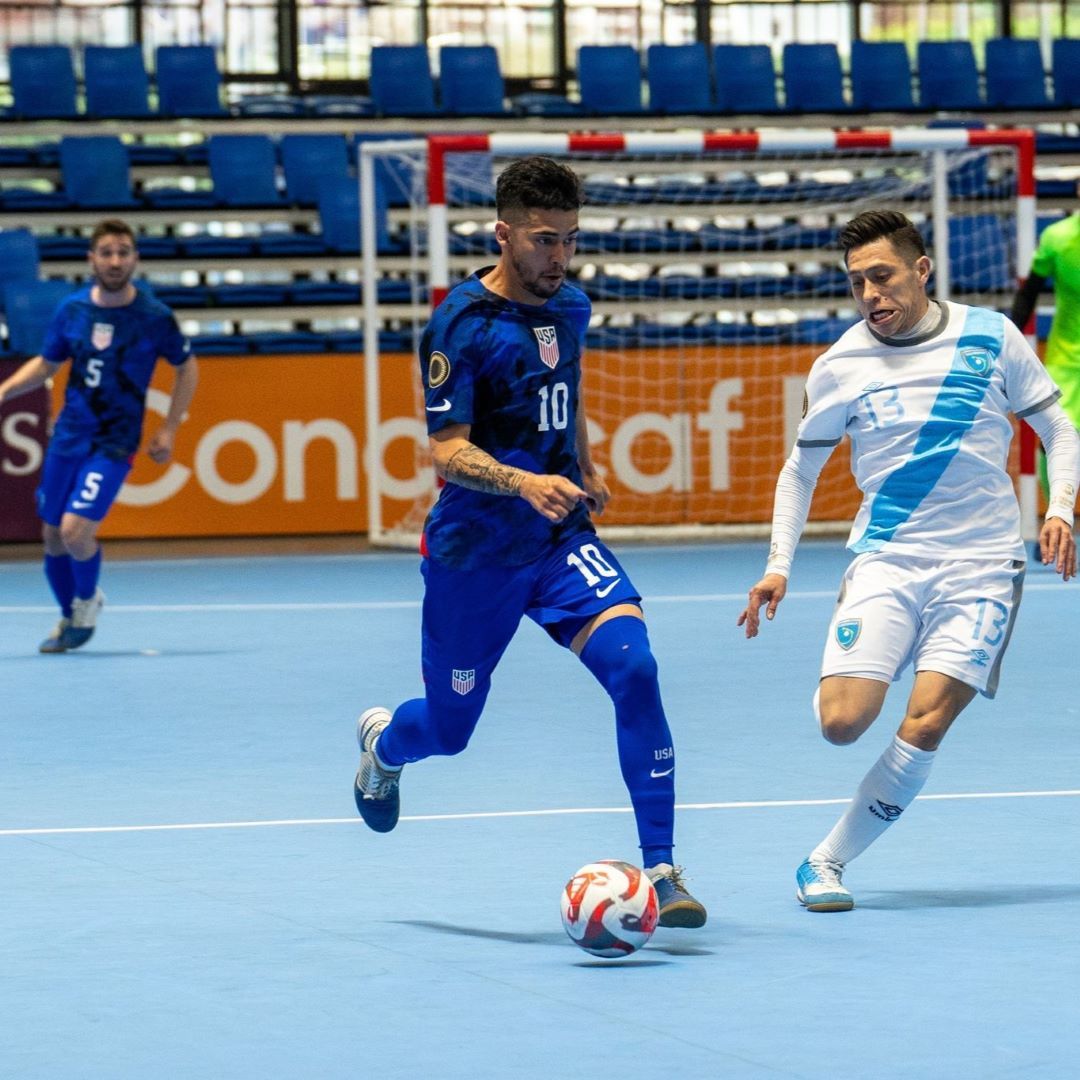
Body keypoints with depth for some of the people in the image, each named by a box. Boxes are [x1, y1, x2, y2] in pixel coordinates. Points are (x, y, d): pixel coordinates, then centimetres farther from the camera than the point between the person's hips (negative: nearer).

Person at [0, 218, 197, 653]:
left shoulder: (155, 317, -9)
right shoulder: (72, 309, 0)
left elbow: (187, 369, 5)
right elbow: (46, 364, 14)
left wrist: (168, 430, 0)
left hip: (114, 442, -4)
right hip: (68, 436, 4)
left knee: (75, 531, -17)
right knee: (53, 536, 8)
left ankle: (88, 599, 13)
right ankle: (70, 618, 32)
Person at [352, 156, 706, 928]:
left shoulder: (571, 306, 4)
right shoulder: (461, 324, -16)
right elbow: (448, 452, -21)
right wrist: (524, 483, -37)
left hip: (561, 538, 4)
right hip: (474, 547, -4)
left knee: (633, 665, -21)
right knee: (448, 728, 10)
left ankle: (660, 869, -17)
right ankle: (383, 743, 50)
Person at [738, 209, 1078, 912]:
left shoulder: (990, 338, 0)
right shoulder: (840, 367, 2)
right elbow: (801, 468, 15)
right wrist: (779, 565, 5)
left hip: (981, 565, -1)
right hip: (885, 559, 1)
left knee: (925, 724, -16)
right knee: (842, 722, -16)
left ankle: (828, 860, 0)